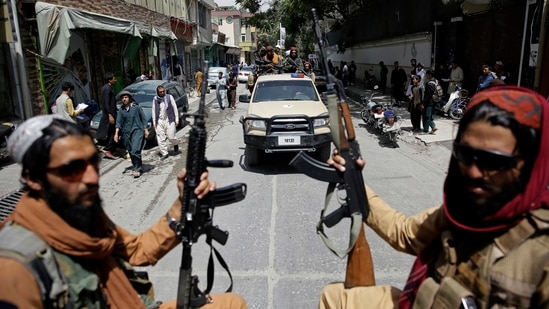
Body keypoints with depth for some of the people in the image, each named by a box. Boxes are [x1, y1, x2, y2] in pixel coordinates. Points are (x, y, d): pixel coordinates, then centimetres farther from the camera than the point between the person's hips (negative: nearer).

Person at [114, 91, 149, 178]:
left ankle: (137, 169, -12)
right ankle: (138, 167, 20)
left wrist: (146, 130, 0)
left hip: (137, 131, -4)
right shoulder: (121, 110, 10)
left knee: (135, 151, -17)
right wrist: (116, 133, -5)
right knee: (130, 152, 7)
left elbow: (143, 119, 5)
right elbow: (118, 122, 5)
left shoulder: (136, 107, 2)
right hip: (126, 133, 4)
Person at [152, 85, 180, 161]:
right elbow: (154, 111, 9)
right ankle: (164, 153, 14)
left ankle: (176, 144, 31)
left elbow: (175, 108, 2)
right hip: (159, 121, 2)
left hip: (169, 120, -2)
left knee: (171, 137, -3)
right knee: (161, 138, 2)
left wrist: (177, 119, -1)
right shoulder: (155, 99, 4)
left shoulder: (169, 97, -1)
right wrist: (154, 122, 7)